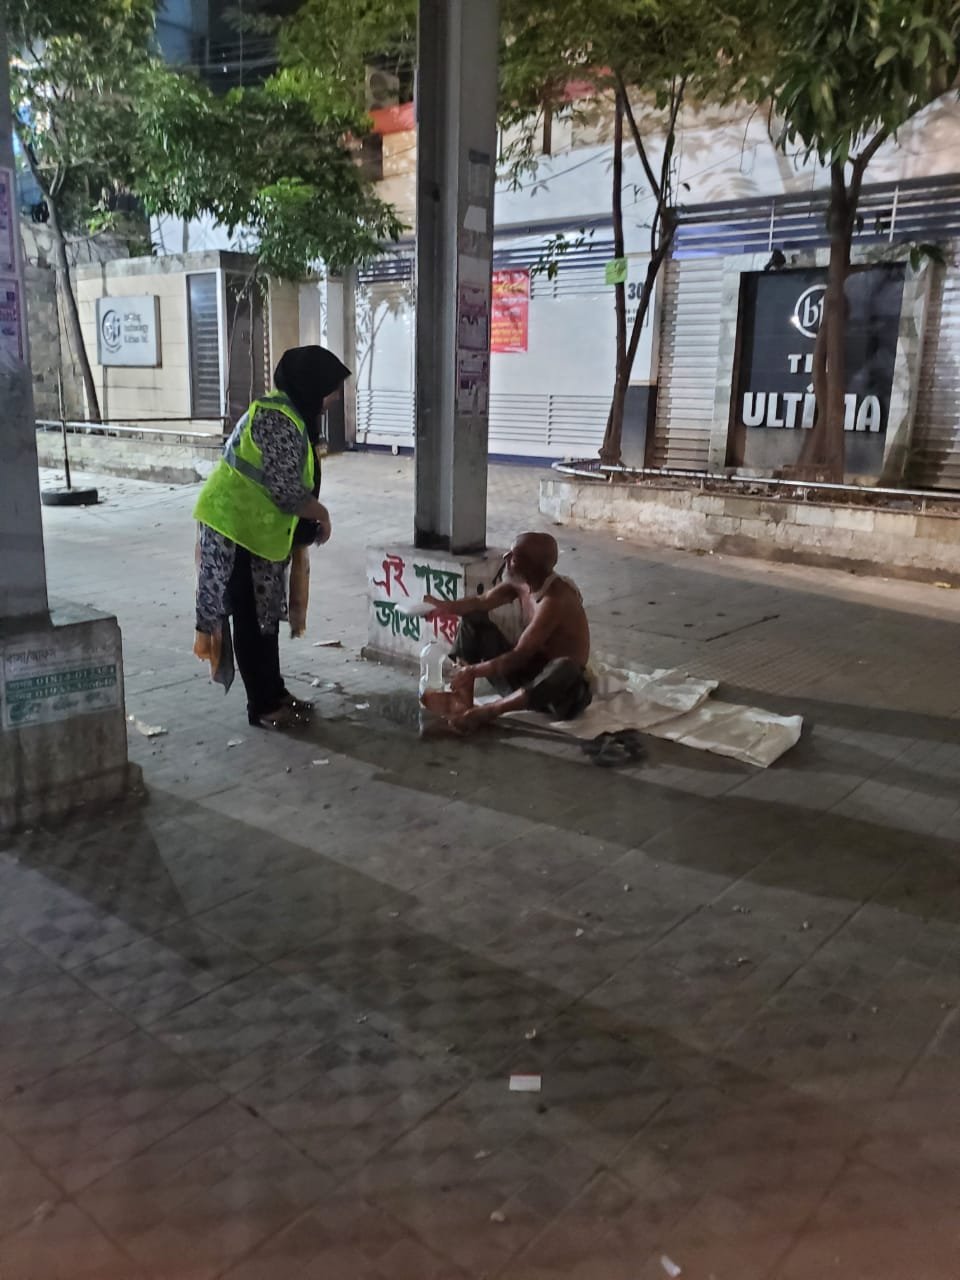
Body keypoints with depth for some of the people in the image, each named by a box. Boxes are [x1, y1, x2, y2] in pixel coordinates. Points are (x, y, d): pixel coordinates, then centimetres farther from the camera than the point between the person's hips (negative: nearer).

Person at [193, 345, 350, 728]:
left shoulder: (293, 416, 10)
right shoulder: (276, 420, -22)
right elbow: (286, 491, -24)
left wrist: (308, 524, 10)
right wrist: (322, 515, -8)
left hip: (260, 529, 10)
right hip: (236, 529, -10)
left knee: (265, 617, 15)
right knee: (250, 620, 0)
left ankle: (274, 694, 25)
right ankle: (262, 705, 10)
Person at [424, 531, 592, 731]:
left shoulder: (556, 600, -27)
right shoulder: (520, 582, -4)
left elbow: (520, 656, -29)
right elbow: (481, 603, 4)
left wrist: (473, 671, -24)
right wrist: (445, 607, -15)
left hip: (556, 684, -8)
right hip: (525, 672, 8)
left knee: (565, 670, -45)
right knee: (472, 619, 5)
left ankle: (489, 711, -36)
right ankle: (463, 699, -10)